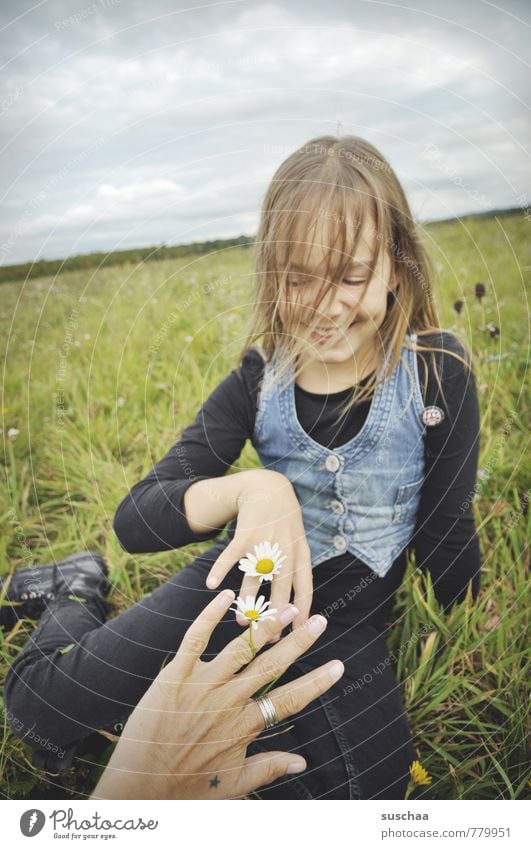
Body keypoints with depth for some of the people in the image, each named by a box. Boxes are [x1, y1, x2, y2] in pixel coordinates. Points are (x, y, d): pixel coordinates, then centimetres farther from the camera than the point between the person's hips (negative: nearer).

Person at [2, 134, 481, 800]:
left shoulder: (437, 370, -13)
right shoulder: (261, 379, -10)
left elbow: (445, 532, -4)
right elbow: (134, 522, -17)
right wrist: (252, 487, -34)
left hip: (351, 608, 1)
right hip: (254, 578, 0)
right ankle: (74, 610, 23)